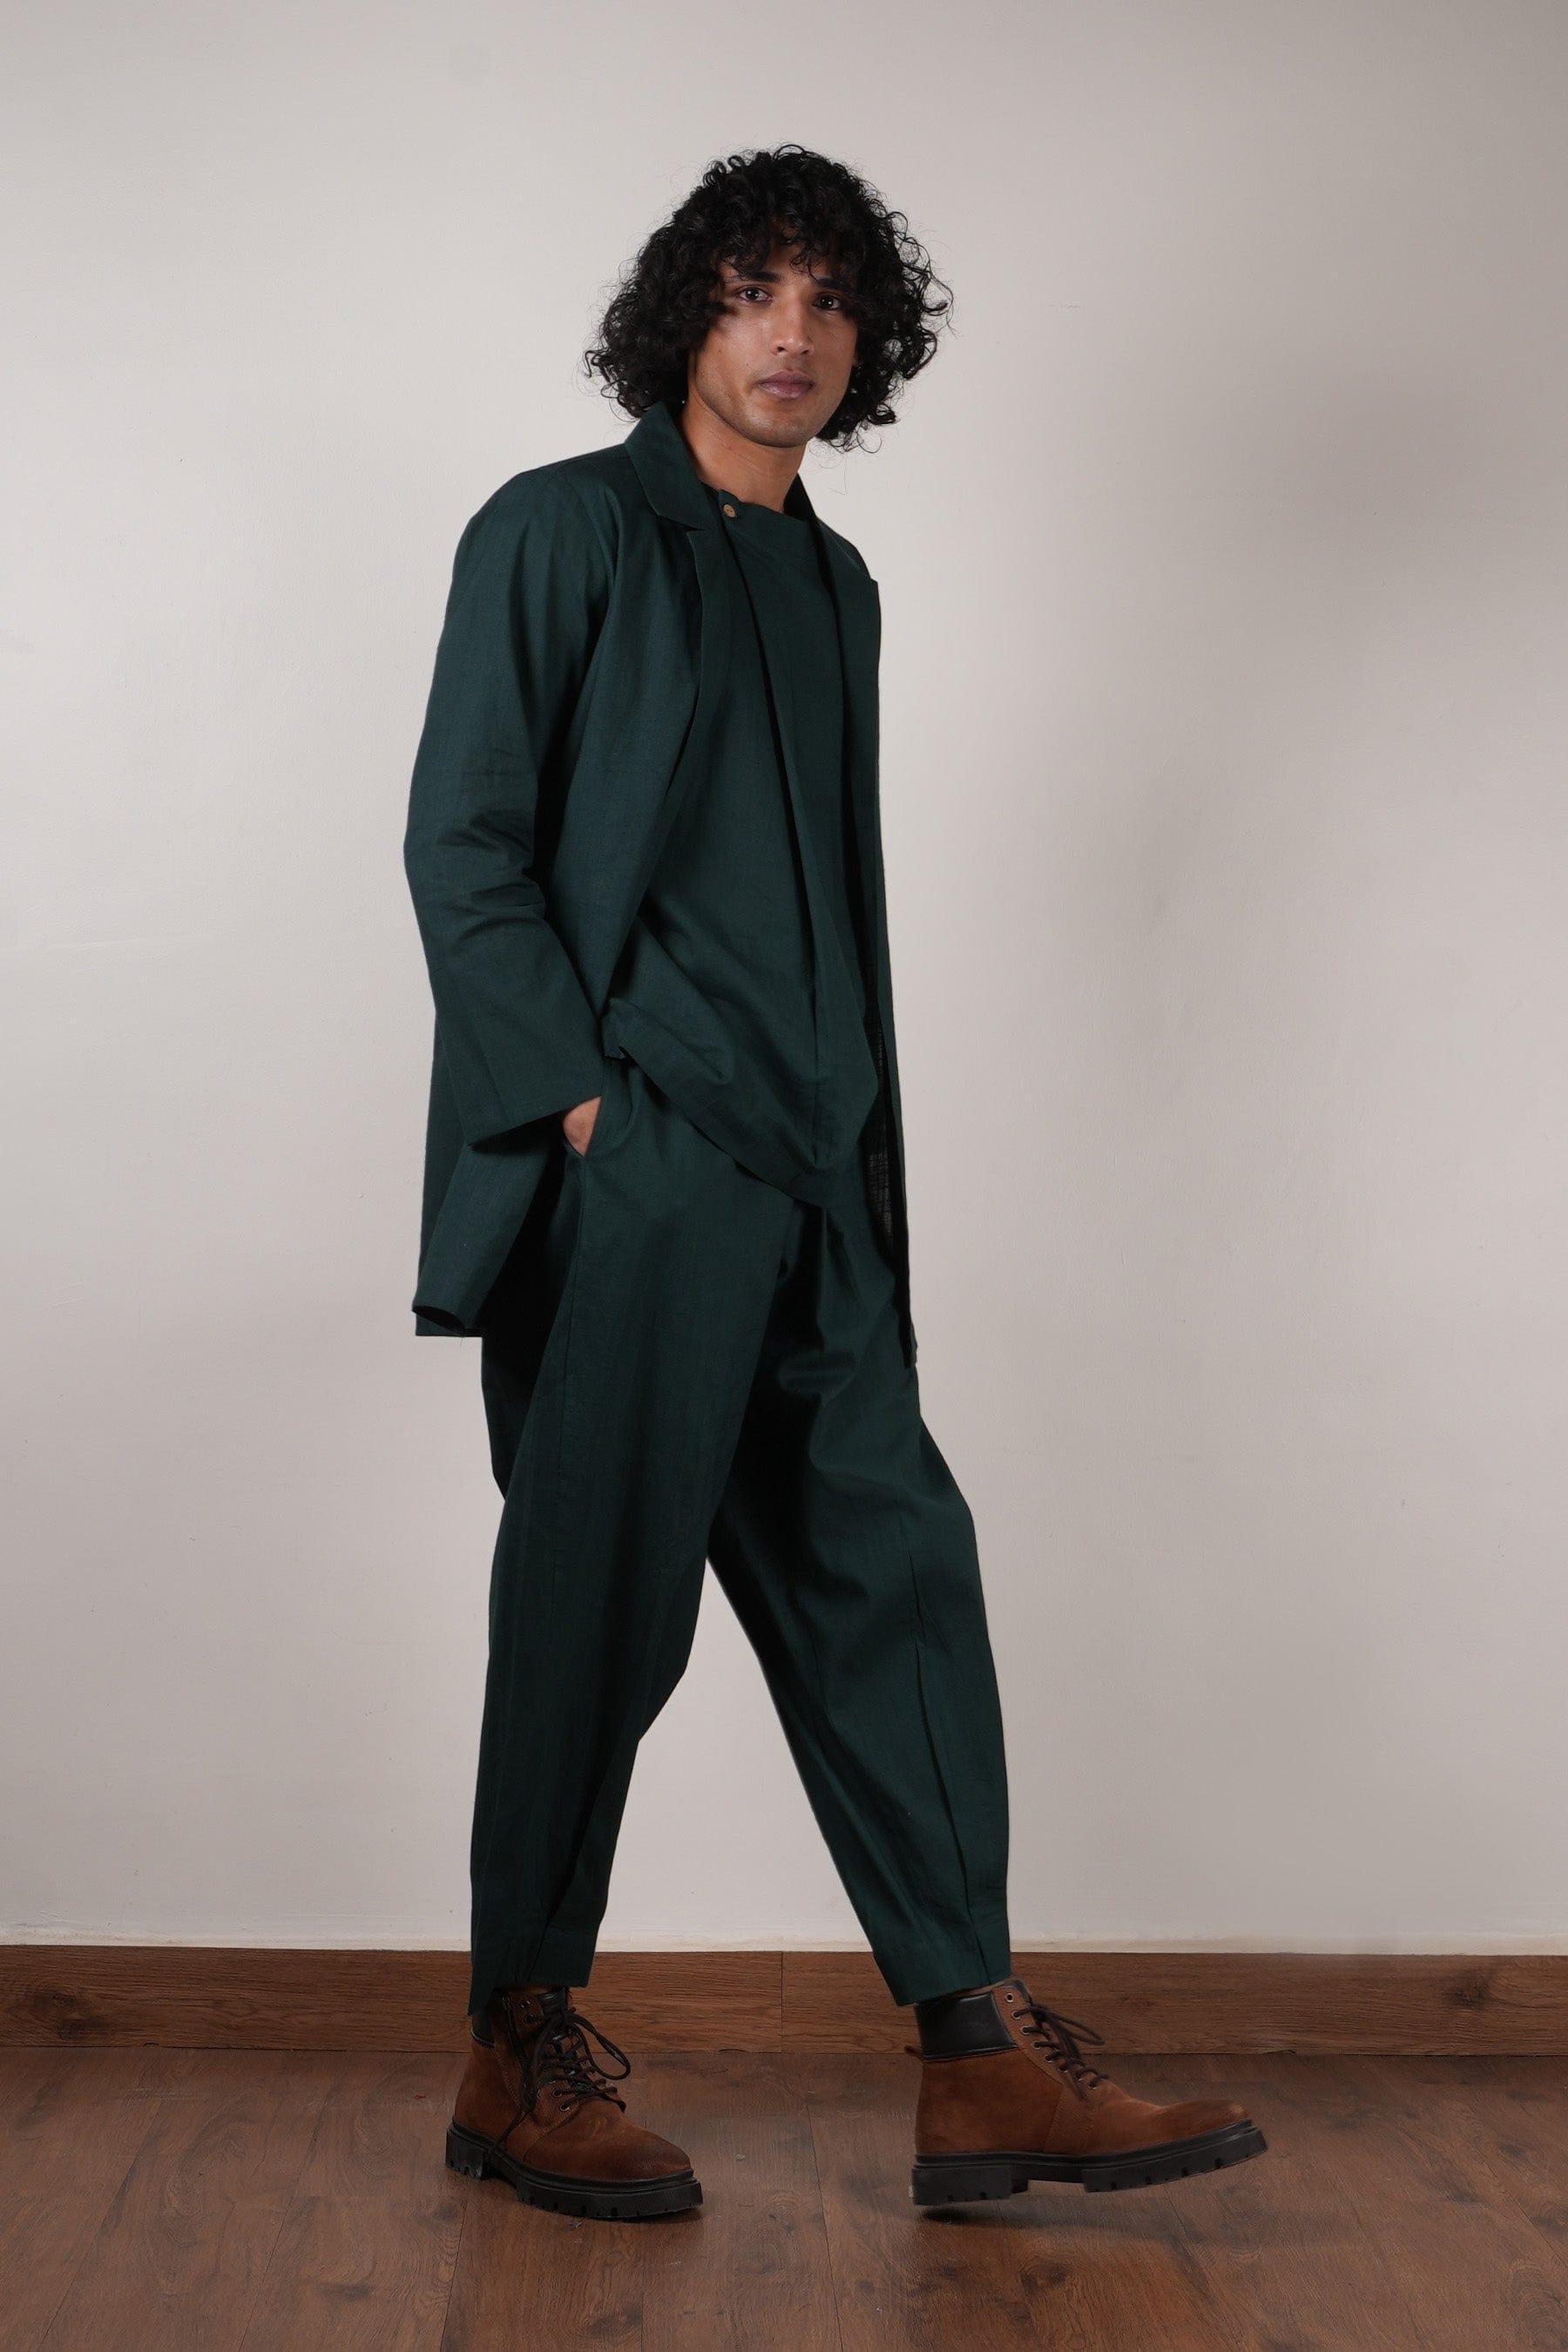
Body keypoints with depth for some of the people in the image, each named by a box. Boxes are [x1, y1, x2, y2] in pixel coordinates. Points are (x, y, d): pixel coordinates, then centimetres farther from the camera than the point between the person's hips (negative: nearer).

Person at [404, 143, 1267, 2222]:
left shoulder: (836, 585, 20)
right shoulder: (558, 533, 0)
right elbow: (462, 848, -6)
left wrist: (869, 1154, 14)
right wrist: (580, 1099, -14)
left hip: (808, 1190, 7)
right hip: (627, 1181, -7)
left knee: (893, 1574, 4)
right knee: (603, 1605, -1)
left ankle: (986, 2062, 9)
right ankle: (522, 2064, 14)